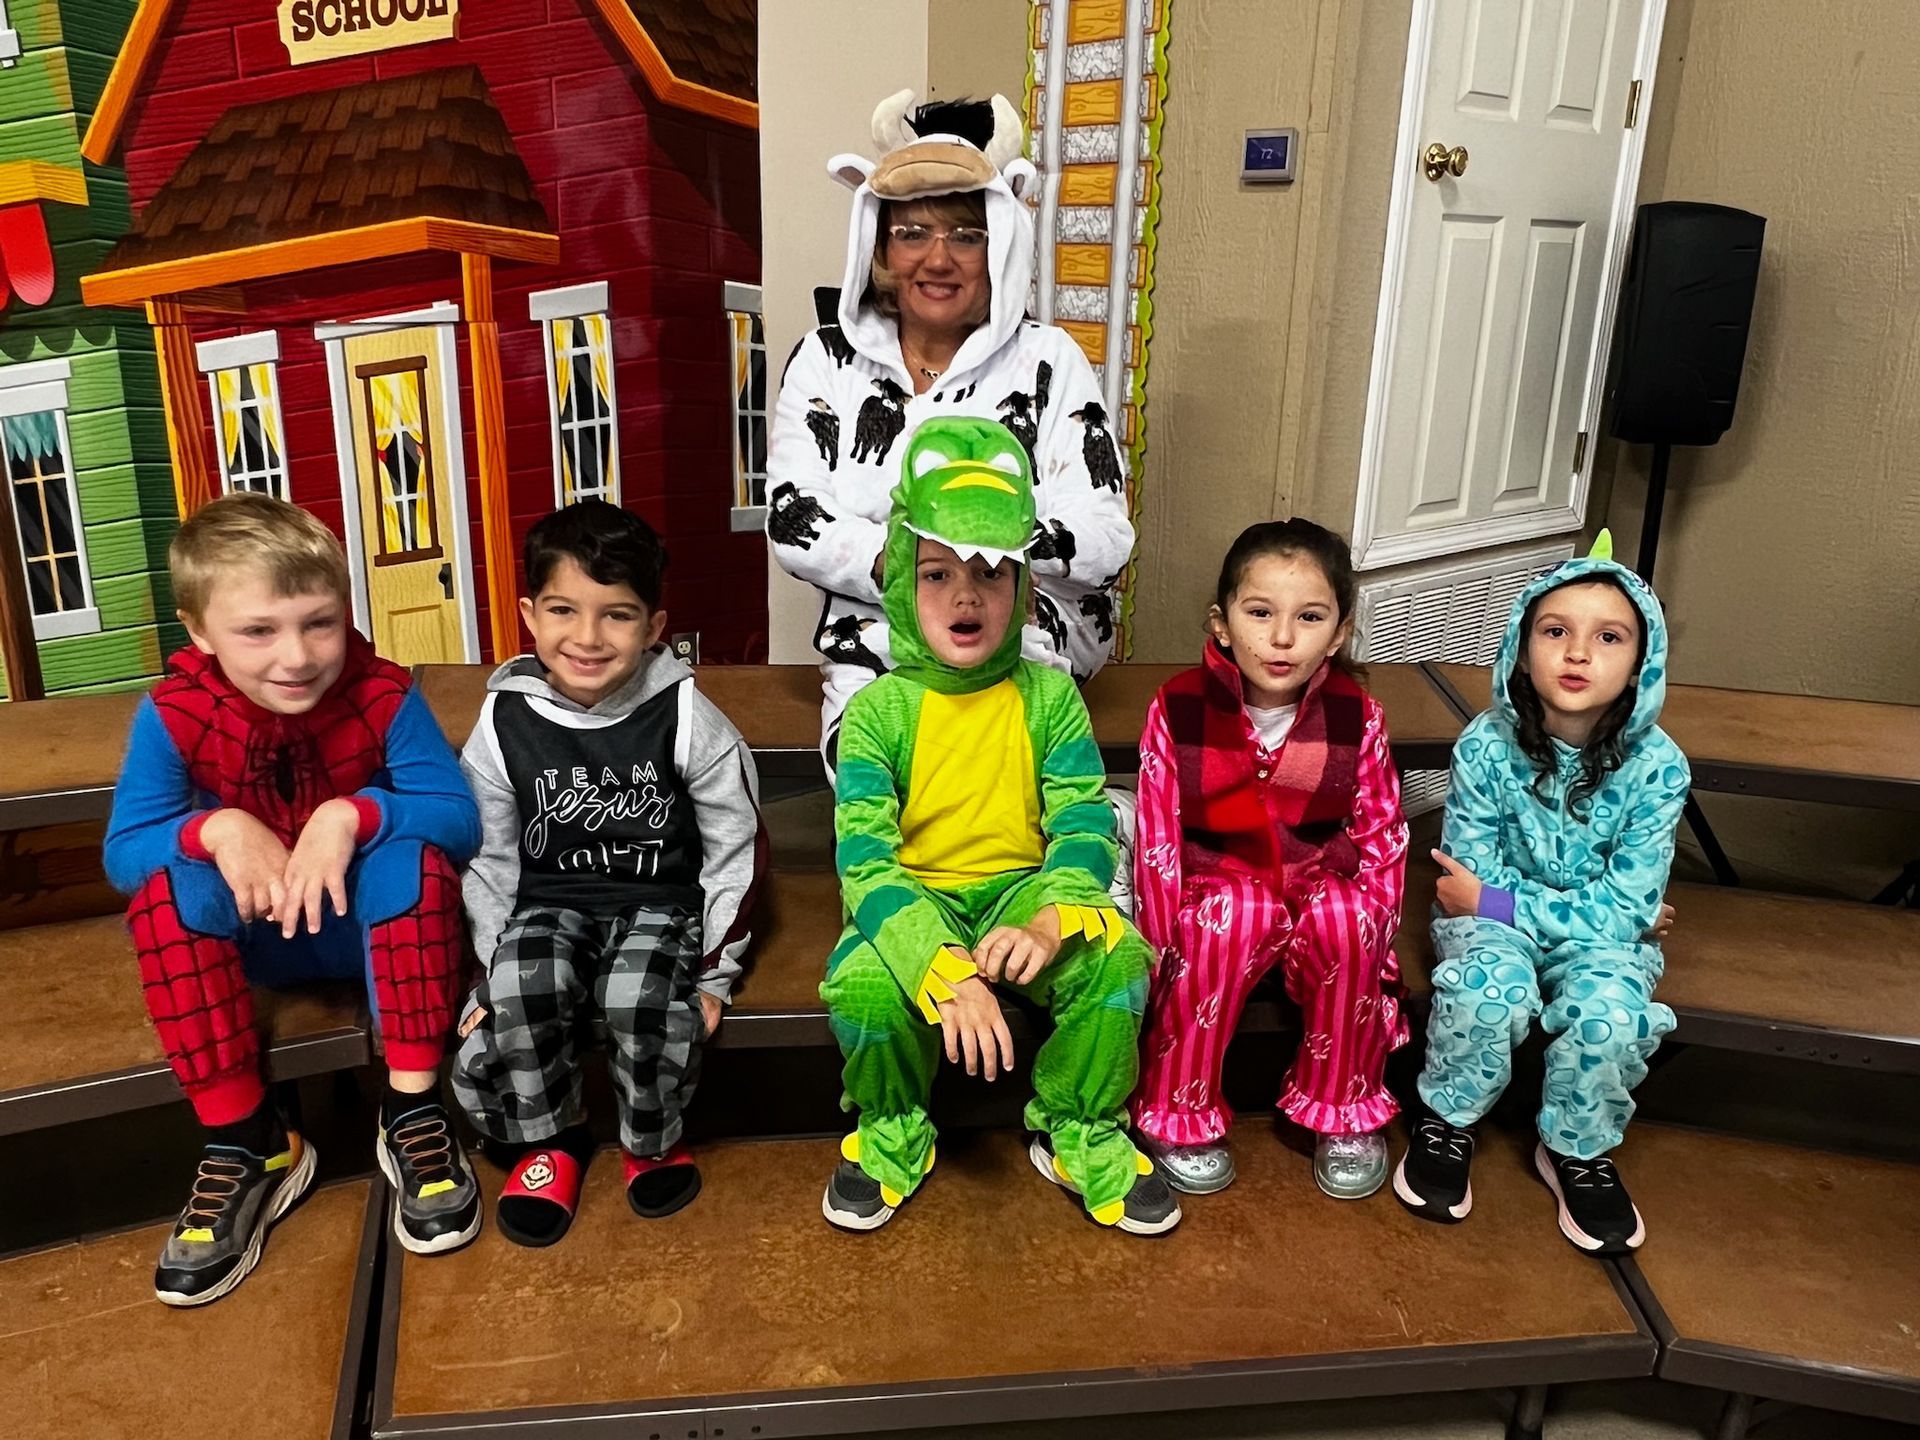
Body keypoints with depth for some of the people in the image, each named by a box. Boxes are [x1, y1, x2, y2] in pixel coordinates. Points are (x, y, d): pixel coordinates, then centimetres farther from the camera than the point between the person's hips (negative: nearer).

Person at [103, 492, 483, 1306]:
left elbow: (462, 820, -21)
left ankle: (413, 1111, -21)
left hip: (373, 923, -1)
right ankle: (246, 1145, -17)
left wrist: (353, 813, -38)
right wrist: (217, 828, -33)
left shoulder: (383, 695, -18)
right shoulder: (171, 715, -14)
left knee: (413, 854, -32)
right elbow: (122, 852, -13)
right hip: (253, 935, 2)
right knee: (164, 889, -28)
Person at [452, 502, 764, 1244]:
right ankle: (552, 1137, 4)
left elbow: (738, 849, -6)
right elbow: (489, 859, 5)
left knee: (641, 1001, -31)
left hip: (660, 903, -1)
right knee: (519, 994, -29)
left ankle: (652, 1143, 4)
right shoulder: (503, 722, -6)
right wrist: (492, 970, 1)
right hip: (550, 904, 2)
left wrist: (715, 974, -6)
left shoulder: (685, 718, -12)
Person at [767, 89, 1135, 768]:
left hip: (1032, 630, -1)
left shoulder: (1048, 360, 3)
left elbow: (1104, 541, -6)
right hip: (871, 628, 2)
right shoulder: (828, 359, 8)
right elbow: (793, 524, -2)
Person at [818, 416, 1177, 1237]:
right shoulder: (878, 710, -9)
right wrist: (946, 977, -32)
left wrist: (1049, 923, -31)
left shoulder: (1049, 696, -3)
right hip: (912, 901, -1)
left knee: (1118, 956, -26)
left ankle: (1080, 1135, 4)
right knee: (861, 982, -31)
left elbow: (1085, 828, -9)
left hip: (1020, 889, 2)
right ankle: (892, 1138, 4)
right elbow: (865, 861, -18)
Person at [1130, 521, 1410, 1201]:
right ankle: (1180, 1114, -13)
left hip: (1320, 889, 2)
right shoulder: (1177, 709, -12)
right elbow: (1157, 841, -9)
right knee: (1236, 912, -33)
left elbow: (1382, 839, 1)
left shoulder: (1357, 717, -7)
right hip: (1217, 891, -2)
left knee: (1346, 914, -29)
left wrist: (1369, 938, -6)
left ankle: (1344, 1110, -5)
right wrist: (1160, 954, -10)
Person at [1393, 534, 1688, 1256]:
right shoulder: (1487, 745, -17)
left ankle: (1578, 1150, 3)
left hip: (1601, 936, 1)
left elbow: (1622, 909, -15)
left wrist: (1495, 899, -19)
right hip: (1491, 921, -1)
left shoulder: (1656, 766, -16)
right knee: (1490, 986, -31)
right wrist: (1610, 909, -13)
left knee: (1610, 1012, -28)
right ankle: (1447, 1122, -2)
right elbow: (1474, 878, -12)